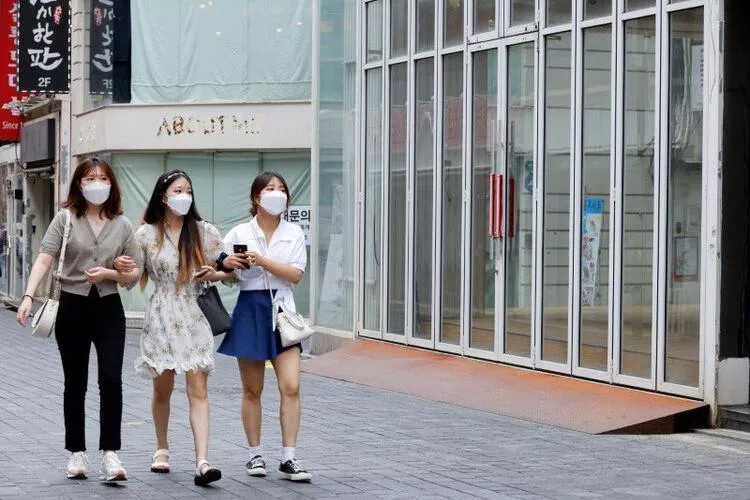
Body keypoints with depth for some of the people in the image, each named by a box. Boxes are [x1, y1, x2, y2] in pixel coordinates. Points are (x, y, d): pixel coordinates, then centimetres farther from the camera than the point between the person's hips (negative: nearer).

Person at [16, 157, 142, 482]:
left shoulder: (121, 225, 3)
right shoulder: (65, 219, -2)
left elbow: (135, 274, 5)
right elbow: (44, 259, -12)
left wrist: (108, 273, -14)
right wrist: (28, 296, -26)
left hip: (109, 310, 1)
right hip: (73, 308, -1)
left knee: (111, 379, -11)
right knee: (75, 383, 9)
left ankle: (110, 453, -8)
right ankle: (77, 453, 19)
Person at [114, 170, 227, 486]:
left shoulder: (204, 232, 3)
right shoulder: (146, 234, 2)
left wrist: (214, 274, -12)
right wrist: (119, 267, -15)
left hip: (194, 316, 0)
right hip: (161, 317, 0)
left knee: (198, 389, -9)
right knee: (163, 388, 10)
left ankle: (202, 462, -17)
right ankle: (162, 448, 33)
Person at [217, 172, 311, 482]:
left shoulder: (294, 234, 5)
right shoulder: (239, 234, 2)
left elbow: (295, 275, -6)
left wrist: (263, 261, -17)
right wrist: (227, 264, -15)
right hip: (250, 310, -1)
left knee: (291, 387, -9)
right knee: (252, 390, 6)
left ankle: (288, 458, -5)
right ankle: (255, 454, 17)